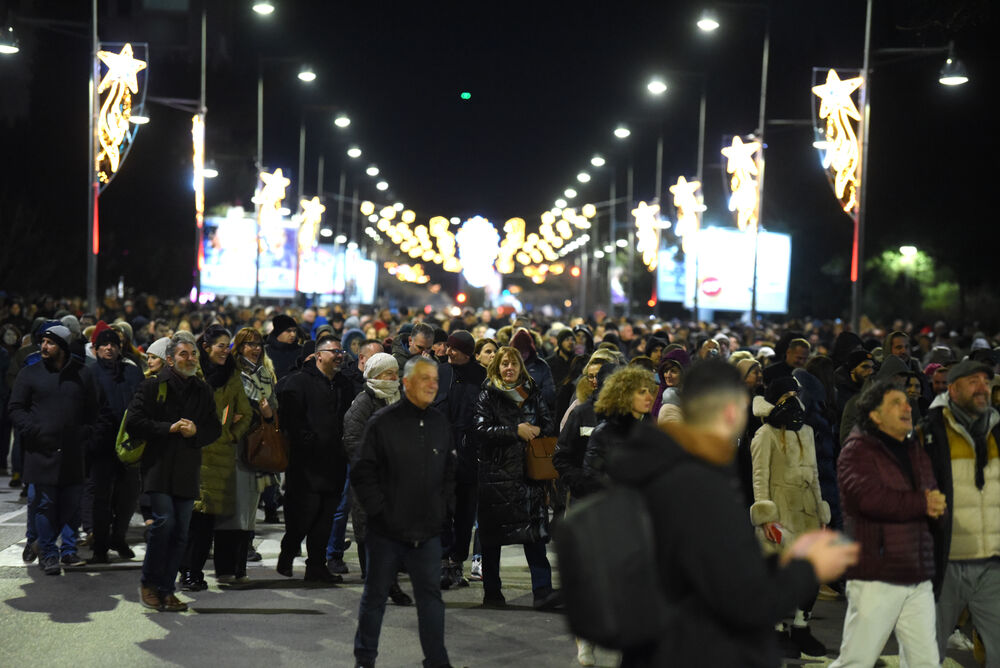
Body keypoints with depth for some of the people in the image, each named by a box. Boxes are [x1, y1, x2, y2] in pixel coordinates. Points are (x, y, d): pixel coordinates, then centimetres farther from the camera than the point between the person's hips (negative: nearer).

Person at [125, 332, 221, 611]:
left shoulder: (203, 391, 14)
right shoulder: (153, 386, 0)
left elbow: (215, 429, 16)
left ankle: (165, 589, 12)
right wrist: (169, 428, -13)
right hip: (158, 467, -4)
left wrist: (196, 431, -5)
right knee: (164, 521, -17)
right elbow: (133, 423, -6)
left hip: (188, 471, 5)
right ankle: (148, 583, 1)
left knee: (180, 531, 3)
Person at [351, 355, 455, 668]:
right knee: (375, 595, 9)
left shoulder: (441, 424, 8)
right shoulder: (383, 422, -8)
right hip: (387, 531, -3)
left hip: (427, 533, 4)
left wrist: (441, 507, 9)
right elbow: (363, 472, -7)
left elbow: (449, 472, 19)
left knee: (431, 595, 6)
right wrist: (379, 510, -10)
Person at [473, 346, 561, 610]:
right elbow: (482, 429, -10)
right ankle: (491, 592, 15)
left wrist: (535, 430, -8)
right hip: (496, 472, -2)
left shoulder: (532, 394, 12)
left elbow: (550, 425, 13)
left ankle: (542, 590, -13)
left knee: (535, 532, -8)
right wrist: (515, 431, -15)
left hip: (528, 472, 2)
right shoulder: (488, 395, 2)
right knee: (492, 532, 4)